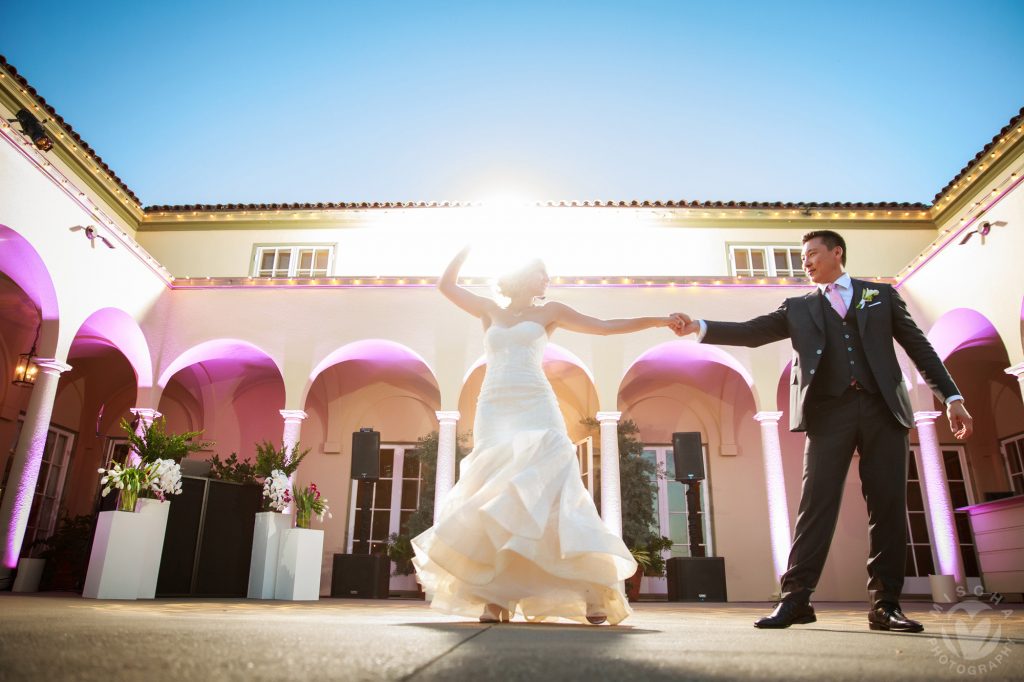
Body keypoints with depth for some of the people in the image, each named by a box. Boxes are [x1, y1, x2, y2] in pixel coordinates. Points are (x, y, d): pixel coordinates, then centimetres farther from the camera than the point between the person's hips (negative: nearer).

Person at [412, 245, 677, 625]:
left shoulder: (549, 312, 16)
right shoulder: (490, 311, 21)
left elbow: (608, 327, 14)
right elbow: (446, 285, 22)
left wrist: (662, 320, 10)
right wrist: (471, 244, 22)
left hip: (536, 410, -2)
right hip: (493, 411, 2)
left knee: (546, 492, -15)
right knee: (491, 495, -9)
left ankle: (592, 594, -16)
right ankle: (496, 597, -9)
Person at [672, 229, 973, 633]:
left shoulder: (881, 294, 16)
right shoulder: (798, 308, 16)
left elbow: (918, 346, 14)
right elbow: (752, 332, 6)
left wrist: (951, 396, 7)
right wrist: (700, 328, -7)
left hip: (883, 407, 1)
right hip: (828, 412, 0)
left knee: (888, 506, 0)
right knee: (816, 504, -7)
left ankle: (885, 604, 9)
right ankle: (795, 598, -7)